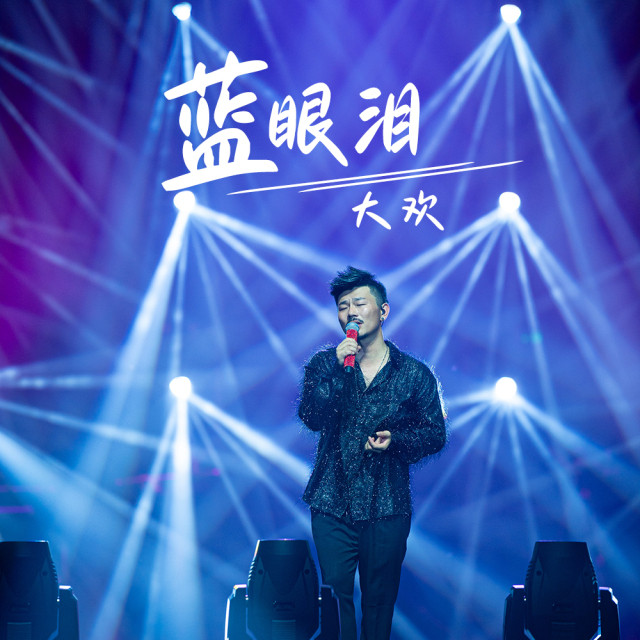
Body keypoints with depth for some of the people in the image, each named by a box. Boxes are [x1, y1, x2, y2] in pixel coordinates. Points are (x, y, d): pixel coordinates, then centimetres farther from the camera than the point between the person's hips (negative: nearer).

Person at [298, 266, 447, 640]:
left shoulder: (415, 374, 5)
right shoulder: (324, 365, 6)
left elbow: (436, 435, 7)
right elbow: (311, 418, -9)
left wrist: (396, 440, -11)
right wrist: (339, 369, -18)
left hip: (388, 508, 0)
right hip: (333, 504, 0)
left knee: (380, 598, 6)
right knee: (336, 596, -2)